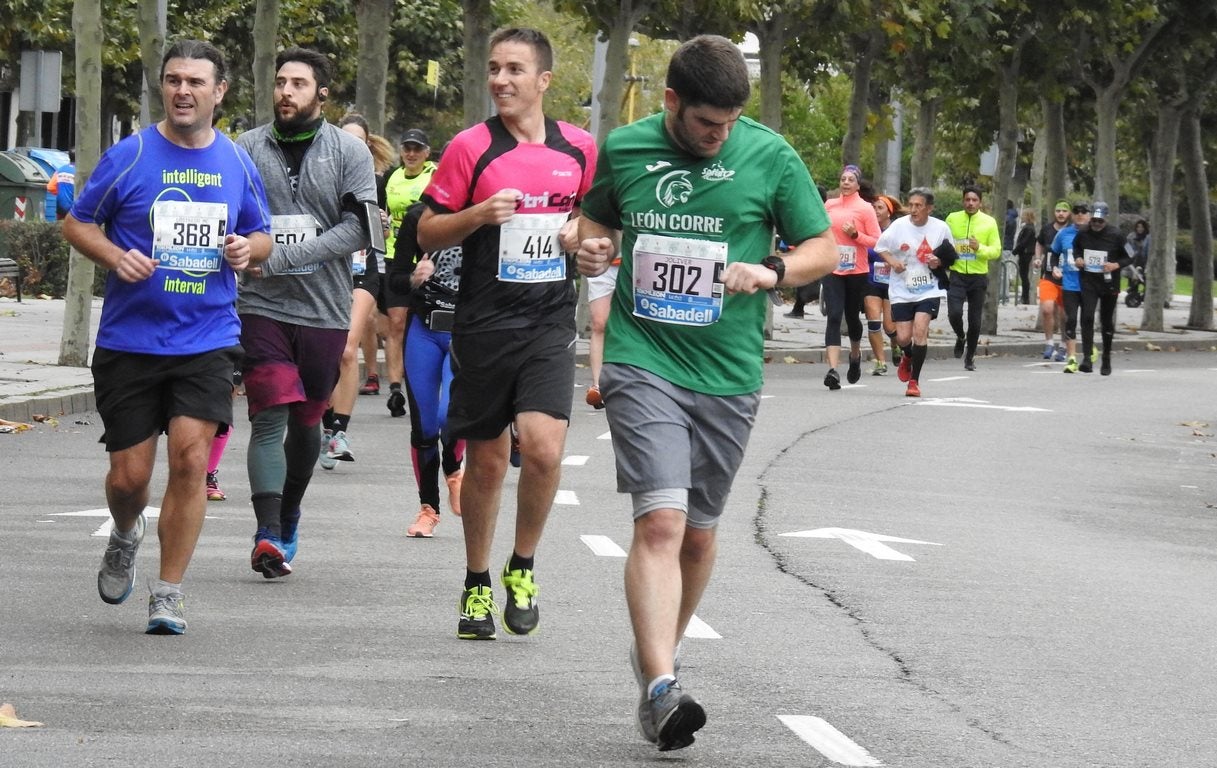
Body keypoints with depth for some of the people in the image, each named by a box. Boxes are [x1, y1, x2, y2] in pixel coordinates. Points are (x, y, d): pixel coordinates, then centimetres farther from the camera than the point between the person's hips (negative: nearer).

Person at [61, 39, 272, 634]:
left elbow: (262, 235, 19)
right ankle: (125, 538, 38)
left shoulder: (237, 165, 6)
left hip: (208, 341, 1)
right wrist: (116, 257, -15)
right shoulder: (129, 156, -3)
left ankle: (168, 594, 0)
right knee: (129, 475, 2)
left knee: (190, 457, -12)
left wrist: (248, 248, -5)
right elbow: (76, 223, 4)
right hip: (129, 340, -1)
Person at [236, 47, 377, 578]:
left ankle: (288, 516, 33)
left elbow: (359, 229, -9)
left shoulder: (349, 151, 1)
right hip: (262, 307, -1)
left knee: (306, 419, 13)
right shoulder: (248, 149, 5)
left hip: (325, 310, 1)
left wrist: (280, 258, -16)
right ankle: (270, 535, -21)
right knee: (270, 417, -13)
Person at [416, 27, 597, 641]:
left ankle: (522, 568, 6)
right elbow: (427, 233, 1)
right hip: (484, 324, -1)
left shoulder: (578, 148, 4)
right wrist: (479, 215, -17)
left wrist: (581, 231, -1)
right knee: (486, 460, 7)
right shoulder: (471, 148, -3)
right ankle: (477, 586, 25)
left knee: (543, 447, -17)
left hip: (550, 321, 1)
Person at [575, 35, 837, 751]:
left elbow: (824, 248, 5)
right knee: (660, 519, -17)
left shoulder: (770, 155, -1)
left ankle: (659, 652, 36)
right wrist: (593, 244, -4)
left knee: (698, 530, 13)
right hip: (643, 361, -2)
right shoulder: (624, 149, 2)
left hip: (728, 372, 2)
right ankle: (660, 688, -24)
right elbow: (598, 219, 20)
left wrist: (773, 271, -15)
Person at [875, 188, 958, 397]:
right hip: (902, 291, 1)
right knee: (903, 337, -1)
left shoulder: (941, 228, -5)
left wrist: (939, 263, -13)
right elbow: (880, 247, 7)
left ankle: (914, 381, -7)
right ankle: (908, 357, 38)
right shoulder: (899, 226, -7)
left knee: (920, 330, -18)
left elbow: (951, 257, 9)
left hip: (929, 290, -1)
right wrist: (892, 261, -11)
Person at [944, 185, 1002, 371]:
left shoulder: (989, 222, 0)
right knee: (954, 312, -18)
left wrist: (980, 248, -19)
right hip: (957, 275, 0)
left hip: (978, 277, 0)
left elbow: (996, 251, -1)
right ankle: (960, 338, 14)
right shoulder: (952, 219, 3)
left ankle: (970, 356, 24)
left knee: (975, 320, 4)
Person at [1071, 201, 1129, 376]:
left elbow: (1130, 257, 0)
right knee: (1087, 317, -17)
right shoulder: (1082, 234, -1)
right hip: (1088, 281, 1)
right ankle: (1087, 357, -19)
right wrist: (1077, 258, -2)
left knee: (1107, 322, 11)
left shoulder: (1116, 235, -7)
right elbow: (1076, 248, 20)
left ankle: (1106, 360, 26)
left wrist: (1116, 265, -18)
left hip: (1109, 283, -1)